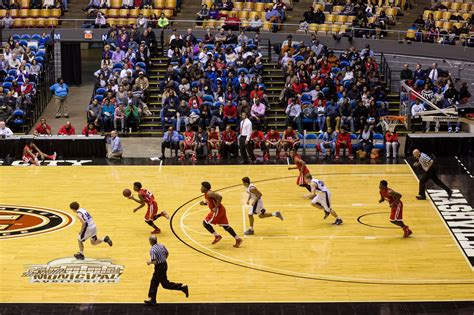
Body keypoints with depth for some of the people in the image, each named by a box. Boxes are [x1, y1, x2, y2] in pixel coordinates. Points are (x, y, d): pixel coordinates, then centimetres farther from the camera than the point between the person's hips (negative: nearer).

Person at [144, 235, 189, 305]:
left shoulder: (152, 250, -22)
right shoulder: (161, 246, 3)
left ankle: (182, 287, -2)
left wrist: (149, 262, -7)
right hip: (164, 264, 9)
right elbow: (167, 253, 16)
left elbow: (154, 261, -27)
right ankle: (152, 299, 23)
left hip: (159, 267, -9)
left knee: (165, 284, 1)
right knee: (154, 282, 17)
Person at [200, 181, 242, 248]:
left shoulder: (209, 193, -16)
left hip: (218, 210, -10)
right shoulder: (206, 194, 15)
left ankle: (217, 236, 1)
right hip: (221, 210, 10)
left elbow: (219, 197, -28)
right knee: (226, 226, 11)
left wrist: (216, 207, -25)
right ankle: (238, 239, 9)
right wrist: (204, 203, 11)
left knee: (205, 223, -3)